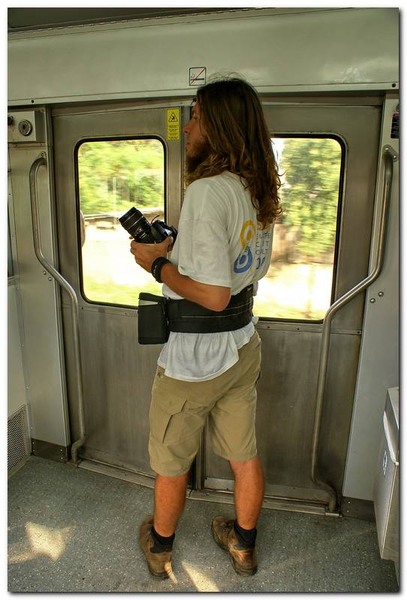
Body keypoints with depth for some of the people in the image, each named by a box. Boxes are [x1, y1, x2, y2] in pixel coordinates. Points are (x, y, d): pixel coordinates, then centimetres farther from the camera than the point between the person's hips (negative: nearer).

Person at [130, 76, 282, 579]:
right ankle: (243, 545, 46)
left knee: (170, 462, 18)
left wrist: (157, 264, -13)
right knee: (244, 455, 23)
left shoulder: (206, 190, -23)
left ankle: (159, 546, 44)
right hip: (243, 346, 8)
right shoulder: (258, 190, 3)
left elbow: (214, 295, -28)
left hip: (196, 357, -7)